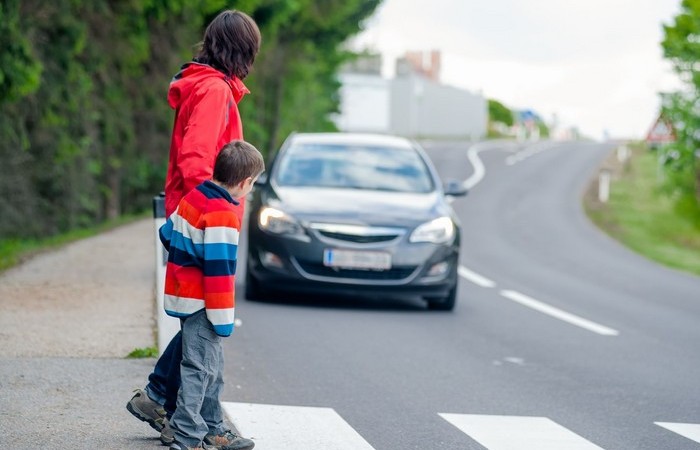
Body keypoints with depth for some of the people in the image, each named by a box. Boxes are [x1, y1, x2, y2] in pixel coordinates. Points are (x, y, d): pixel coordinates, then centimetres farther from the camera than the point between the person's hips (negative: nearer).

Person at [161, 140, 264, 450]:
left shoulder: (194, 197, 6)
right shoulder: (223, 215, -21)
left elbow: (167, 234, 19)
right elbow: (218, 270, -22)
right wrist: (223, 319, -18)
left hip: (183, 294, 10)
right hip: (201, 305, -10)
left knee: (212, 367, 19)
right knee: (200, 369, -7)